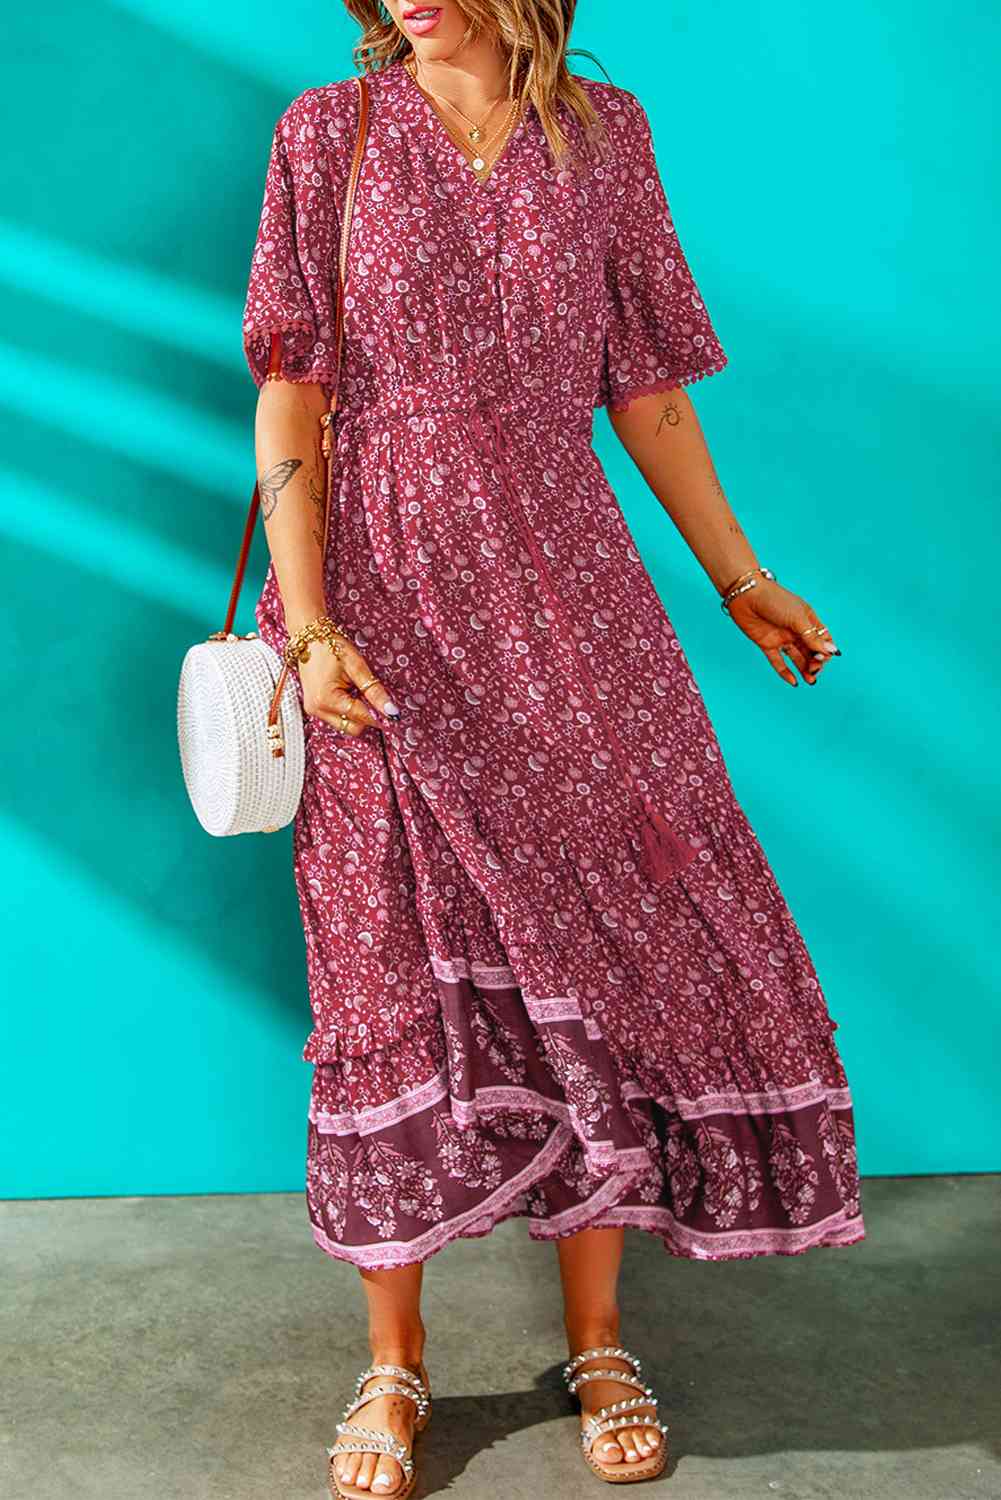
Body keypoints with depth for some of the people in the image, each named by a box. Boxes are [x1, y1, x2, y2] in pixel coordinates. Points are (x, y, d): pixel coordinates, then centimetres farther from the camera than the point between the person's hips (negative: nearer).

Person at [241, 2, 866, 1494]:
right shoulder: (327, 135, 4)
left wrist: (741, 578, 13)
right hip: (385, 602, -1)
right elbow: (290, 397, -2)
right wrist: (307, 623, -12)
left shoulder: (604, 135, 9)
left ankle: (599, 1341, 20)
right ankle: (395, 1358, 20)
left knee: (605, 936, 2)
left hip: (560, 592, 2)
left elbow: (646, 387, 12)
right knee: (399, 970, 3)